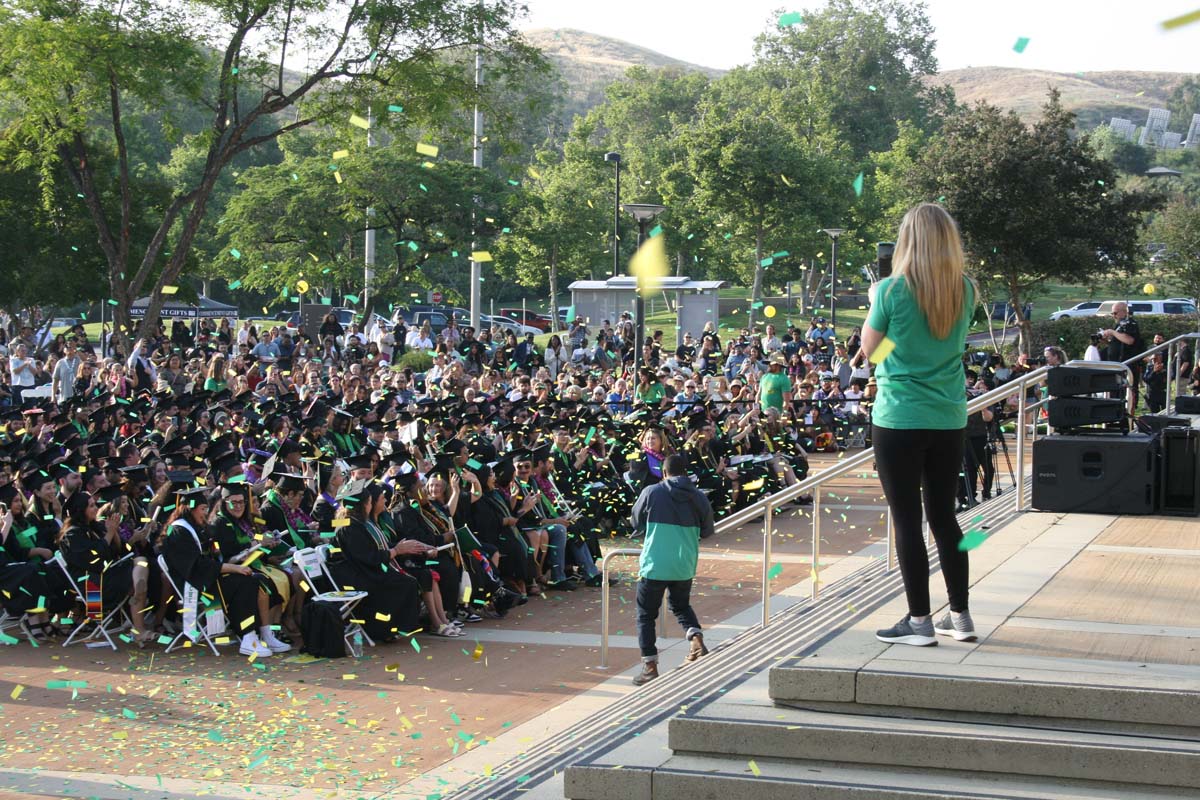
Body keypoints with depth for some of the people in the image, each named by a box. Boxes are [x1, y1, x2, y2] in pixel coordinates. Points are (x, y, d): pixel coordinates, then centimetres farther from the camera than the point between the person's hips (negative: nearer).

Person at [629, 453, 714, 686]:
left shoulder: (651, 493, -7)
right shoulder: (699, 497, 0)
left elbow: (636, 524, 6)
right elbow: (707, 531, 9)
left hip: (655, 565, -3)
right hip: (685, 566, 3)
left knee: (646, 615, 8)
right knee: (681, 605, 27)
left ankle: (650, 666, 3)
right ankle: (696, 638, 4)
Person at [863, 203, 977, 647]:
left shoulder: (892, 291, -12)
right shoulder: (964, 291, 1)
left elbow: (869, 348, 0)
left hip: (899, 419, -5)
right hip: (949, 419, 5)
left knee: (907, 519, 2)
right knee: (944, 516, 14)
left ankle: (920, 621, 5)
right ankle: (960, 616, 19)